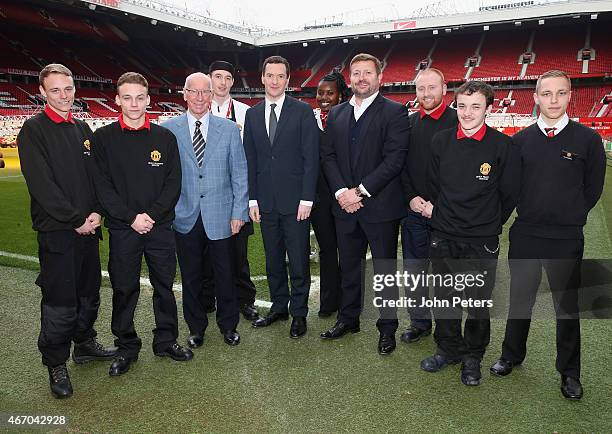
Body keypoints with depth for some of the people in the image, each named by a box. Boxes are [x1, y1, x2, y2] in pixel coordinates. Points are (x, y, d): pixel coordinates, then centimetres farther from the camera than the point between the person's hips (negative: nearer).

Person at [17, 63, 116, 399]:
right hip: (57, 232, -6)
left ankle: (85, 344, 35)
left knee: (89, 293, 16)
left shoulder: (82, 129, 13)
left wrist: (96, 212, -3)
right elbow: (42, 185, -13)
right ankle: (56, 364, 18)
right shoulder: (33, 130, -6)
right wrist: (76, 220, -14)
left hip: (88, 228, 6)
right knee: (60, 303, 1)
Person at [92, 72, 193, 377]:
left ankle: (166, 340, 26)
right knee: (124, 289, 7)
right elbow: (102, 185, -3)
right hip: (122, 228, -1)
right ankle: (126, 347, 24)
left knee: (164, 285, 9)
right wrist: (131, 217, -12)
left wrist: (152, 214, -11)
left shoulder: (165, 137, 5)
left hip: (160, 225, 1)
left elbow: (174, 183, 1)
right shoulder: (103, 137, 2)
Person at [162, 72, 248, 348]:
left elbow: (239, 174, 3)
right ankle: (196, 328, 30)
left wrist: (239, 212, -2)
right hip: (185, 218, 0)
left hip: (221, 217, 0)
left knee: (225, 274, 9)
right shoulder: (168, 129, 2)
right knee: (191, 277, 11)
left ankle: (228, 325, 29)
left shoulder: (229, 129, 4)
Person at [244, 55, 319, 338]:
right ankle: (279, 307, 29)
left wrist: (306, 199, -11)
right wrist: (252, 199, 4)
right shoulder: (252, 114, 10)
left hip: (295, 201, -4)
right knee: (273, 260, 13)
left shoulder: (302, 111, -2)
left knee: (299, 260, 4)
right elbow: (250, 160, 10)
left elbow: (311, 157, -6)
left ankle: (298, 313, 19)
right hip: (266, 202, 4)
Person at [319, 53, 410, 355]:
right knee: (348, 265, 16)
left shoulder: (394, 112, -5)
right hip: (344, 205, 5)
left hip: (380, 205, -4)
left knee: (384, 269, 6)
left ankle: (387, 327, 22)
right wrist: (341, 192, -8)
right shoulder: (336, 114, 12)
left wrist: (360, 191, -17)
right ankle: (348, 318, 33)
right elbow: (328, 156, 7)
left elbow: (394, 159, -13)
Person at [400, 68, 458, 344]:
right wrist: (411, 197, -3)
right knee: (414, 269, 10)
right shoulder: (408, 123, 10)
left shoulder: (457, 121, -5)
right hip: (414, 209, 4)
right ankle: (419, 322, 26)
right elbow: (401, 165, 10)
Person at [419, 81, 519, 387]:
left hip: (482, 243, -2)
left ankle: (473, 357, 30)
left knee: (478, 304, 8)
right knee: (443, 298, 14)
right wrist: (440, 214, 9)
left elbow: (509, 194, 0)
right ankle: (448, 349, 35)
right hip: (443, 238, 3)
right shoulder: (441, 141, 0)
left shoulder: (502, 145, -9)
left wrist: (490, 225, 7)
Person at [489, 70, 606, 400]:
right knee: (520, 300, 15)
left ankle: (569, 373, 27)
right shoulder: (520, 140, 1)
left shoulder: (588, 140, -3)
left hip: (567, 240, -1)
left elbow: (593, 189, 4)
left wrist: (569, 218, 5)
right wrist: (531, 215, 4)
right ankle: (511, 356, 34)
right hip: (524, 236, 2)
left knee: (567, 306, 10)